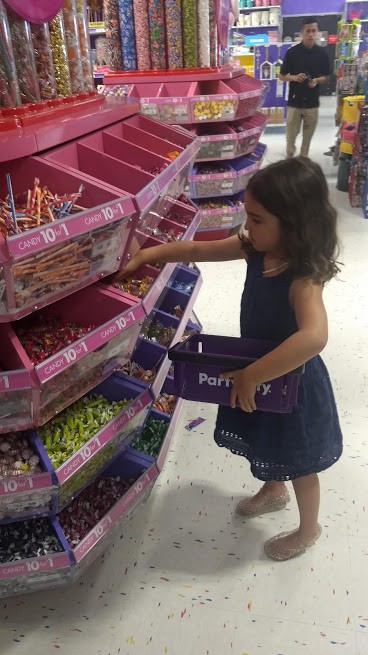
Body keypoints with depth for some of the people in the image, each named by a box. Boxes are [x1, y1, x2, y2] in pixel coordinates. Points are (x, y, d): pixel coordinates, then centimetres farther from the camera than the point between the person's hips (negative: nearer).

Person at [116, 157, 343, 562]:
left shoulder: (303, 278, -35)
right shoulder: (256, 248, -12)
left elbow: (314, 337, -52)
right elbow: (199, 249, -1)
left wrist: (251, 376, -46)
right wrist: (150, 253, -7)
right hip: (255, 373, 7)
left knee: (297, 462, 17)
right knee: (265, 446, 30)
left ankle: (308, 529, 45)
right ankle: (273, 491, 61)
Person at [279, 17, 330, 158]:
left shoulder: (322, 53, 1)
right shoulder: (292, 52, -3)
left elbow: (326, 77, 10)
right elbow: (282, 76, 3)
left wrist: (317, 80, -13)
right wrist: (294, 77, -17)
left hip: (312, 102, 1)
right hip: (294, 102, -1)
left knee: (307, 137, 9)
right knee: (290, 137, 4)